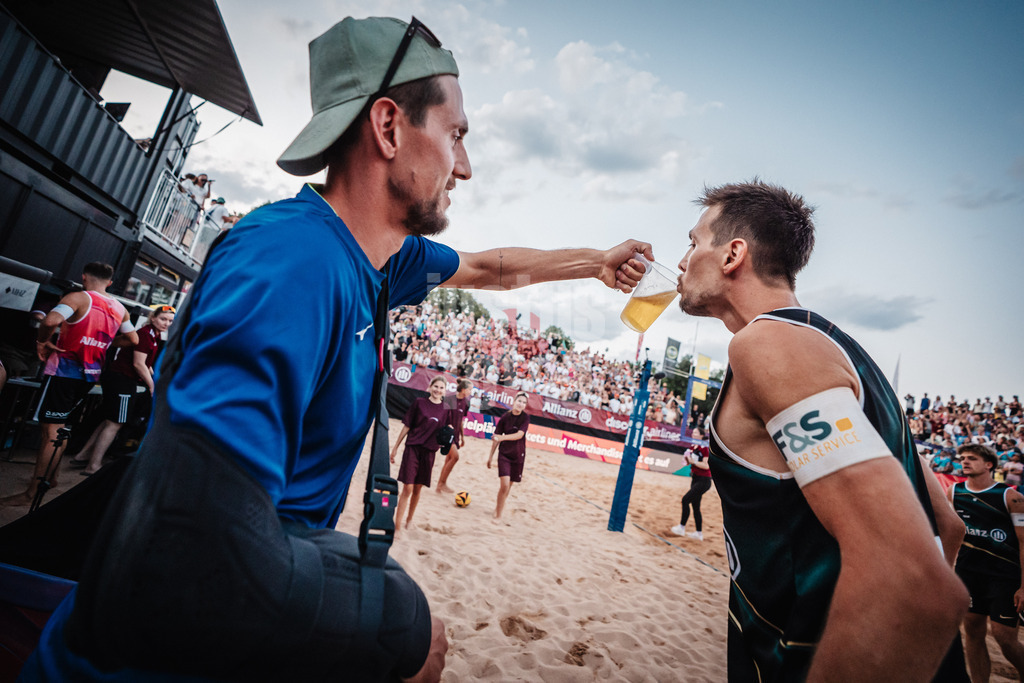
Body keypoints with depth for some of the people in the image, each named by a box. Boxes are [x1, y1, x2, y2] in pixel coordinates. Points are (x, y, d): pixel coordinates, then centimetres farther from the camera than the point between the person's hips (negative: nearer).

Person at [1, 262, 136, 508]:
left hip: (64, 370, -6)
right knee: (59, 426, 21)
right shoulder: (120, 309, 8)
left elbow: (51, 320, -28)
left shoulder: (78, 298, -10)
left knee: (51, 430, -4)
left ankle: (31, 493, 1)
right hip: (90, 374, 7)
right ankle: (50, 476, 31)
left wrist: (42, 341, -11)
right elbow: (133, 339, 16)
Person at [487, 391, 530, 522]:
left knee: (509, 484, 11)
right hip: (504, 454, -1)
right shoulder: (505, 417, -6)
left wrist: (502, 437, -33)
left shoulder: (525, 418, -7)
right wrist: (491, 456, 5)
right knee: (504, 484, -12)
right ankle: (498, 515, 4)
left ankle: (500, 504, 38)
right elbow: (496, 437, 1)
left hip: (518, 456, 1)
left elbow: (519, 435, -21)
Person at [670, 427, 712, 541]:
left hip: (703, 480, -9)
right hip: (695, 479, 9)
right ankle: (699, 532, 20)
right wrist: (687, 458, -2)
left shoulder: (704, 448, -14)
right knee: (695, 506, 11)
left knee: (686, 500, -14)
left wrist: (693, 461, -24)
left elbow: (706, 465, -20)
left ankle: (682, 527, -7)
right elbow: (690, 462, 18)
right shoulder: (693, 447, 10)